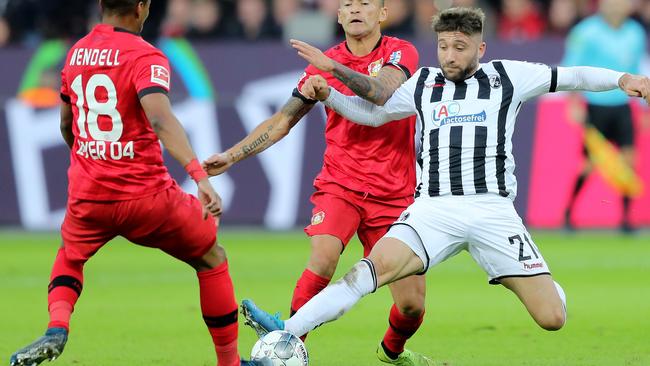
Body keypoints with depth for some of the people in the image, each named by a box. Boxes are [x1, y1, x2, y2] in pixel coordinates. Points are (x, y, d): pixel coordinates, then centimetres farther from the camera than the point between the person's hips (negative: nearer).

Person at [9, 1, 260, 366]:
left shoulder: (76, 53, 10)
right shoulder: (145, 57, -10)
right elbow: (160, 119, -28)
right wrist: (200, 176, -36)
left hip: (86, 197, 5)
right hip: (146, 195, -4)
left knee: (70, 258, 32)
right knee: (212, 259, 17)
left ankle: (57, 330, 3)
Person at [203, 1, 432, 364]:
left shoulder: (401, 52, -3)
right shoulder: (325, 64, 5)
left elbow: (381, 92, -24)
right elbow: (283, 120, 10)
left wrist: (333, 67, -36)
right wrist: (231, 156, 2)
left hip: (394, 195, -1)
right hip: (339, 186, 1)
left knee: (412, 304, -1)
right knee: (323, 257, -29)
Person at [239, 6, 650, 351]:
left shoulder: (507, 76, 9)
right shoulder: (423, 84, 15)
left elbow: (570, 77, 10)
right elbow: (372, 113, 27)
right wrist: (328, 95, 12)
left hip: (493, 208, -1)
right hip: (434, 208, 1)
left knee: (553, 318, -7)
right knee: (374, 267, -27)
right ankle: (286, 334, -36)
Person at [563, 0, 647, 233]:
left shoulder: (636, 34, 6)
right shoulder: (586, 32, -9)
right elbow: (571, 70, -8)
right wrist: (574, 102, -17)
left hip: (622, 107, 4)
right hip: (596, 107, -4)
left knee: (628, 159, -6)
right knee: (589, 165, -2)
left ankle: (626, 218, 0)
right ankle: (568, 213, 16)